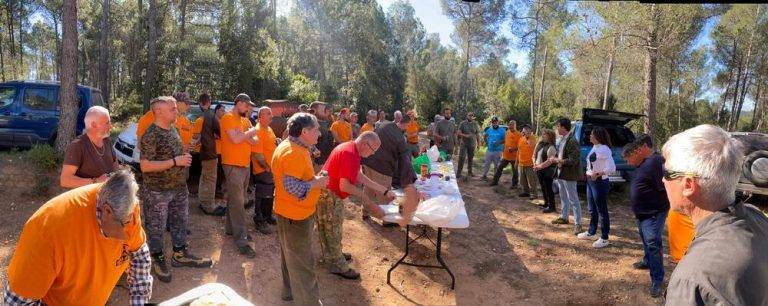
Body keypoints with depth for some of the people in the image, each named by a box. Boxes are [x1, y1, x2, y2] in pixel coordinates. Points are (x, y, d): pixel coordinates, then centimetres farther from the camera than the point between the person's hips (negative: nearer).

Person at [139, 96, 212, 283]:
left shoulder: (172, 129, 6)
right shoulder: (150, 135, -20)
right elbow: (145, 166, -25)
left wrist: (185, 158, 6)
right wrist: (175, 162, -25)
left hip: (179, 186, 8)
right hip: (159, 191, -8)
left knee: (180, 221, 18)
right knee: (157, 227, 8)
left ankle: (180, 255, 34)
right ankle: (157, 259, 27)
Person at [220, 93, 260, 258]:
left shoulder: (245, 120, 15)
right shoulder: (228, 118, -10)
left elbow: (255, 141, 7)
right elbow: (235, 139, -23)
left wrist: (243, 135, -11)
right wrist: (249, 132, -8)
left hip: (245, 164, 8)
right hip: (233, 165, -8)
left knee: (239, 199, 16)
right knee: (237, 202, -8)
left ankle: (231, 228, 30)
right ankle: (241, 240, -7)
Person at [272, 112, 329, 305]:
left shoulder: (290, 147, 7)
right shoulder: (294, 153, -26)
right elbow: (292, 186, -31)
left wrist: (314, 178, 4)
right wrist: (316, 183, -20)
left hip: (292, 212, 10)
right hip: (296, 215, -10)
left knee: (292, 256, 24)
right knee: (302, 263, 0)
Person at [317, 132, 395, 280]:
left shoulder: (350, 148, 6)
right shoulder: (350, 154, -26)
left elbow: (358, 176, 10)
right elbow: (344, 186, -28)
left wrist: (384, 190, 8)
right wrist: (364, 195, -14)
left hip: (326, 192, 10)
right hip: (330, 196, -10)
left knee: (327, 228, 24)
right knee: (333, 231, 5)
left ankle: (331, 255, 41)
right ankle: (339, 266, 20)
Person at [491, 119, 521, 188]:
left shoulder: (519, 135, -13)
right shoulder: (506, 133, 5)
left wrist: (514, 149, -27)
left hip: (514, 156, -5)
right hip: (506, 155, 6)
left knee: (515, 171, 8)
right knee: (499, 168, 10)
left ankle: (514, 184, 22)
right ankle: (495, 181, 21)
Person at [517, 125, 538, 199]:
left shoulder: (533, 137, -7)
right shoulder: (521, 138, 10)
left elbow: (532, 145, -27)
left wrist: (528, 137, -22)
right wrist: (517, 161, 17)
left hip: (529, 163, -7)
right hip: (521, 163, 7)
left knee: (531, 180, -4)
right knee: (523, 180, 15)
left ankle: (533, 194, 3)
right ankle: (526, 192, 27)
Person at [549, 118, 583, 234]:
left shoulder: (572, 141, -21)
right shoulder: (562, 140, 7)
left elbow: (573, 161, -24)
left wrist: (559, 160, -19)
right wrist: (556, 159, 4)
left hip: (569, 175, -9)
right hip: (561, 173, 9)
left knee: (573, 200, -2)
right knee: (563, 197, 22)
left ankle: (578, 224, 5)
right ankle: (564, 217, 36)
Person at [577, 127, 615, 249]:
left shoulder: (604, 150, -20)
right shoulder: (594, 147, 7)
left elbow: (612, 168, -27)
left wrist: (597, 174, -27)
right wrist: (589, 175, 5)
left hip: (600, 182, -9)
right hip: (590, 181, 9)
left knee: (602, 211, 1)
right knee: (591, 209, 20)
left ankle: (604, 239, 12)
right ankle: (591, 233, 35)